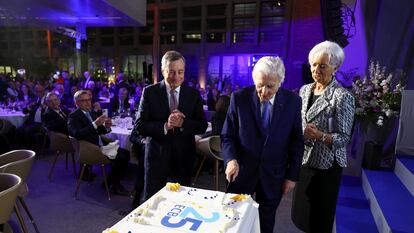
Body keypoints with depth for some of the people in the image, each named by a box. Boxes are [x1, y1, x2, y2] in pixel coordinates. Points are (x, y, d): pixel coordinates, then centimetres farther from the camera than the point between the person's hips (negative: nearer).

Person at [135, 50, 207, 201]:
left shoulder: (193, 94, 0)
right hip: (157, 156, -1)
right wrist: (165, 126, -24)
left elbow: (202, 126, -1)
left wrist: (183, 123, -20)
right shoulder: (150, 92, -5)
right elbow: (140, 126, -8)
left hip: (184, 157, 2)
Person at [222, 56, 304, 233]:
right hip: (242, 172, 0)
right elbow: (227, 135, -6)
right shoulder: (239, 97, -12)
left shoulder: (292, 101, -8)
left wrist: (292, 175, 1)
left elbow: (296, 141, 0)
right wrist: (231, 159, -23)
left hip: (272, 177, 1)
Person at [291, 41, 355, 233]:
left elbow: (344, 137, -16)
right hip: (303, 159, 6)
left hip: (326, 164, -5)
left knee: (321, 214, 12)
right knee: (302, 208, 18)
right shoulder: (305, 90, 4)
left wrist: (319, 135, -31)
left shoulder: (342, 96, -15)